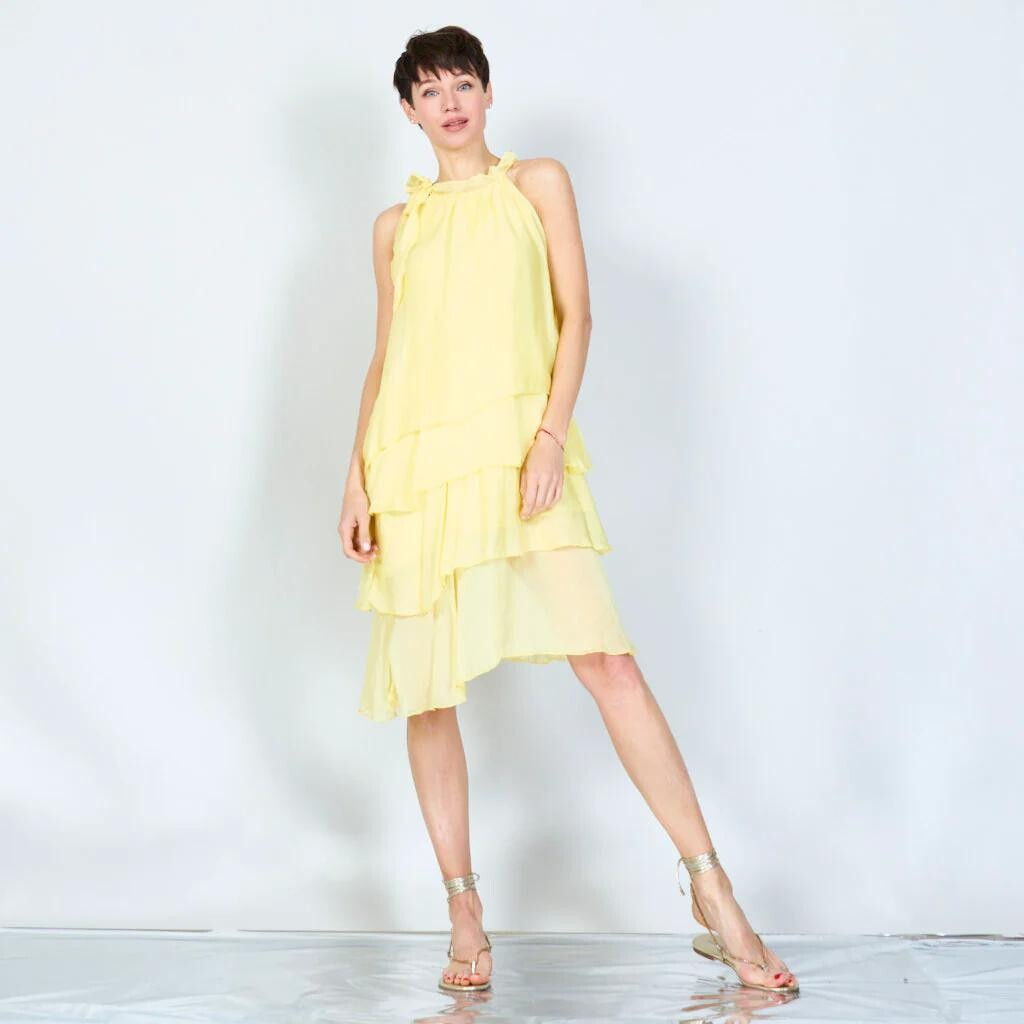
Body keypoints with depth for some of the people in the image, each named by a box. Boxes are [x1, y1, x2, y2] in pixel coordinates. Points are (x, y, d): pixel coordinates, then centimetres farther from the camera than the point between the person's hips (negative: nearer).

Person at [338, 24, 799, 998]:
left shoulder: (537, 183, 12)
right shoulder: (396, 226, 18)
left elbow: (575, 315, 3)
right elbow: (384, 360, 17)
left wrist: (551, 435, -11)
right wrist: (356, 480, 7)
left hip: (518, 455, -3)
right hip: (417, 465, 3)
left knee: (607, 660, -15)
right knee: (424, 694, 2)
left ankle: (713, 895, -10)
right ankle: (464, 916, 13)